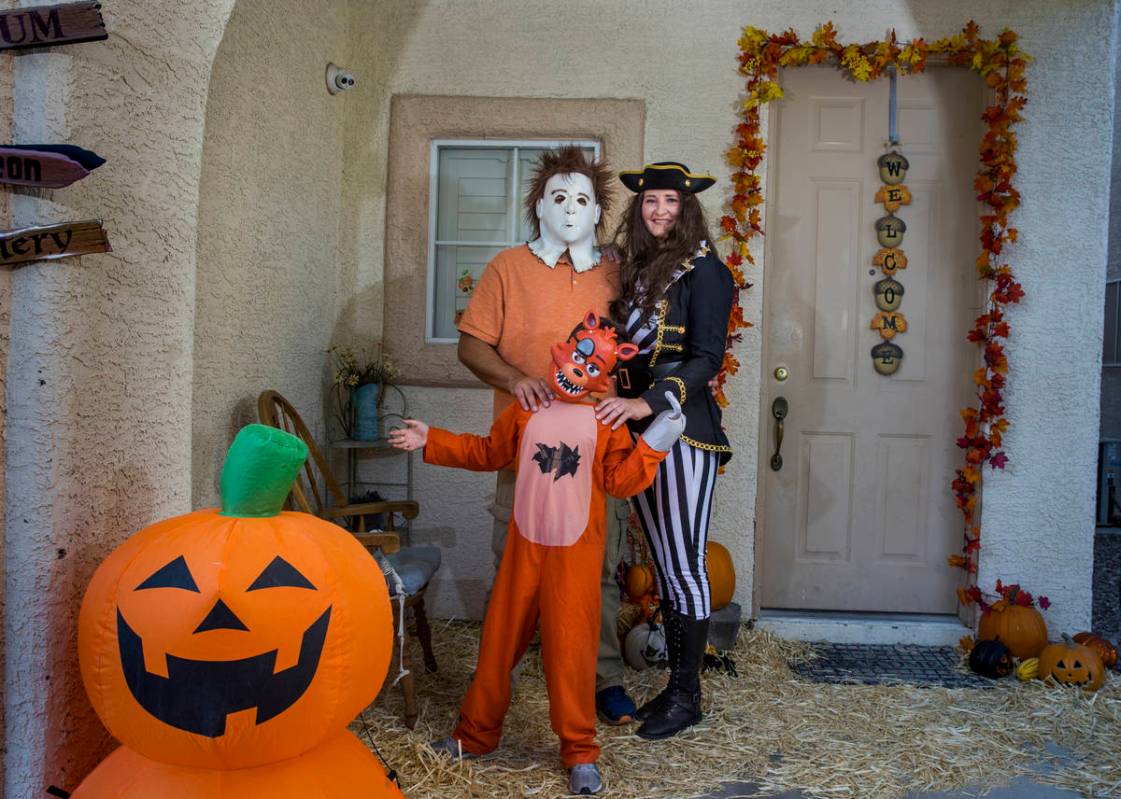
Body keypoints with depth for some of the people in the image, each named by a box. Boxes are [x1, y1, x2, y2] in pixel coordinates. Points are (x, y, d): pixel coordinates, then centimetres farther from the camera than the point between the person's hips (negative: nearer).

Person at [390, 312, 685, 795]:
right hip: (523, 546, 3)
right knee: (500, 639, 11)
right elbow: (487, 452, 17)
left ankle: (580, 752, 15)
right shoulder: (526, 411, 5)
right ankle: (476, 733, 30)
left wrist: (652, 446, -18)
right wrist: (431, 441, 16)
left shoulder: (605, 422, -2)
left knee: (571, 648, -2)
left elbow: (619, 481, -6)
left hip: (575, 553, -3)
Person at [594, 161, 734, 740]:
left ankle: (687, 695, 13)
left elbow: (708, 357, -15)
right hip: (639, 430, 7)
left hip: (683, 430, -7)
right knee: (664, 564, 13)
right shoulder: (638, 269, 15)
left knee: (684, 564, -1)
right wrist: (622, 409, 4)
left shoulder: (703, 270, -5)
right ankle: (674, 685, 24)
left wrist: (650, 401, -27)